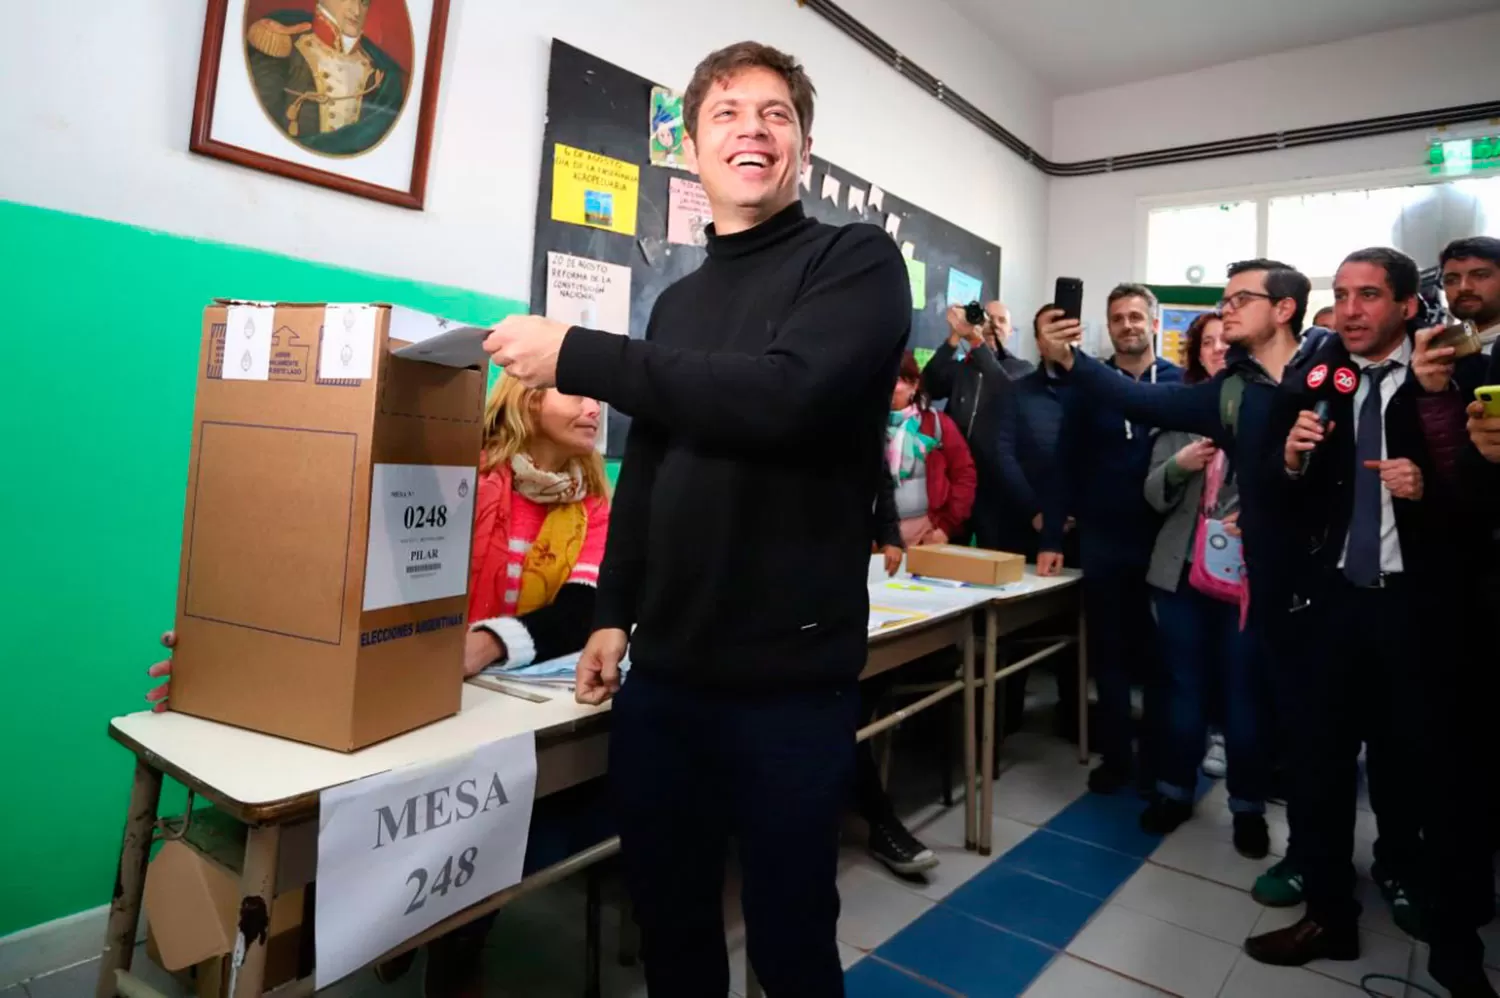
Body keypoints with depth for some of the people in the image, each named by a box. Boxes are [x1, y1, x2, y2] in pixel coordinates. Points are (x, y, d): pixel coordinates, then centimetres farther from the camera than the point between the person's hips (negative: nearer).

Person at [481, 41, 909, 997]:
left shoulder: (859, 261, -4)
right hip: (664, 669, 6)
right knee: (667, 919, 19)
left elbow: (787, 398, -23)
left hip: (791, 674, -5)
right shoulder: (678, 301, 15)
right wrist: (615, 611, 12)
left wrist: (579, 355, -19)